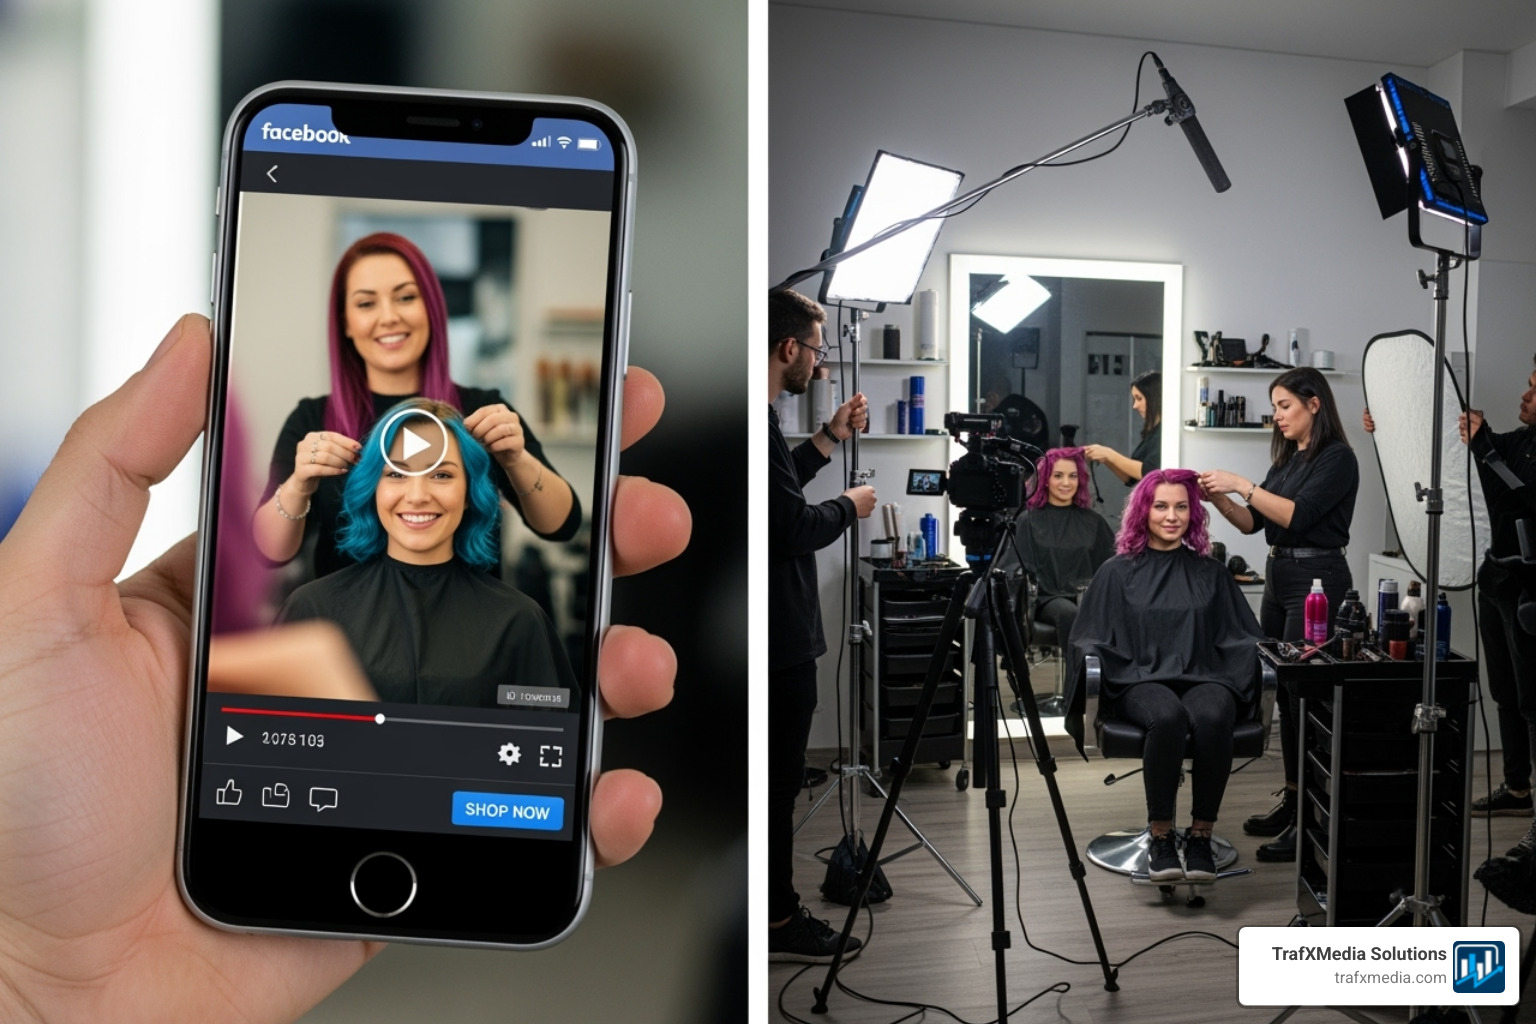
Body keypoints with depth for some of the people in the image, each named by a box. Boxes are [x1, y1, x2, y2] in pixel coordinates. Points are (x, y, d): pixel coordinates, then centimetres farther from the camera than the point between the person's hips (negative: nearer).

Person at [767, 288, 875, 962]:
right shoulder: (756, 425, -21)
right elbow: (791, 530, -22)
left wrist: (831, 438, 17)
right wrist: (849, 507, -4)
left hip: (777, 630, 10)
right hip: (778, 635, -10)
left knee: (779, 774, 18)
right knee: (778, 776, 1)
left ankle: (778, 911, 31)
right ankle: (776, 924, 16)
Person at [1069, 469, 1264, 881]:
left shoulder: (1211, 573, 20)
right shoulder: (1118, 572, 14)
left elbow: (1240, 638, 18)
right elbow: (1090, 641, 11)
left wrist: (1271, 659, -3)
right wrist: (1093, 664, -9)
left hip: (1204, 677, 2)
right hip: (1140, 679, -1)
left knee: (1212, 719, -35)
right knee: (1168, 718, -37)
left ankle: (1201, 835, -20)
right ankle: (1160, 837, -23)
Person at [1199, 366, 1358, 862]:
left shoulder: (1336, 458, -9)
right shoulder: (1288, 458, 15)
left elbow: (1297, 515, -21)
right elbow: (1253, 522, 14)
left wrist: (1243, 485, -21)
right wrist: (1219, 498, -2)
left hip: (1317, 579, -9)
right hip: (1278, 575, 9)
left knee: (1304, 692, -8)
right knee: (1284, 693, 12)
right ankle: (1292, 801, 23)